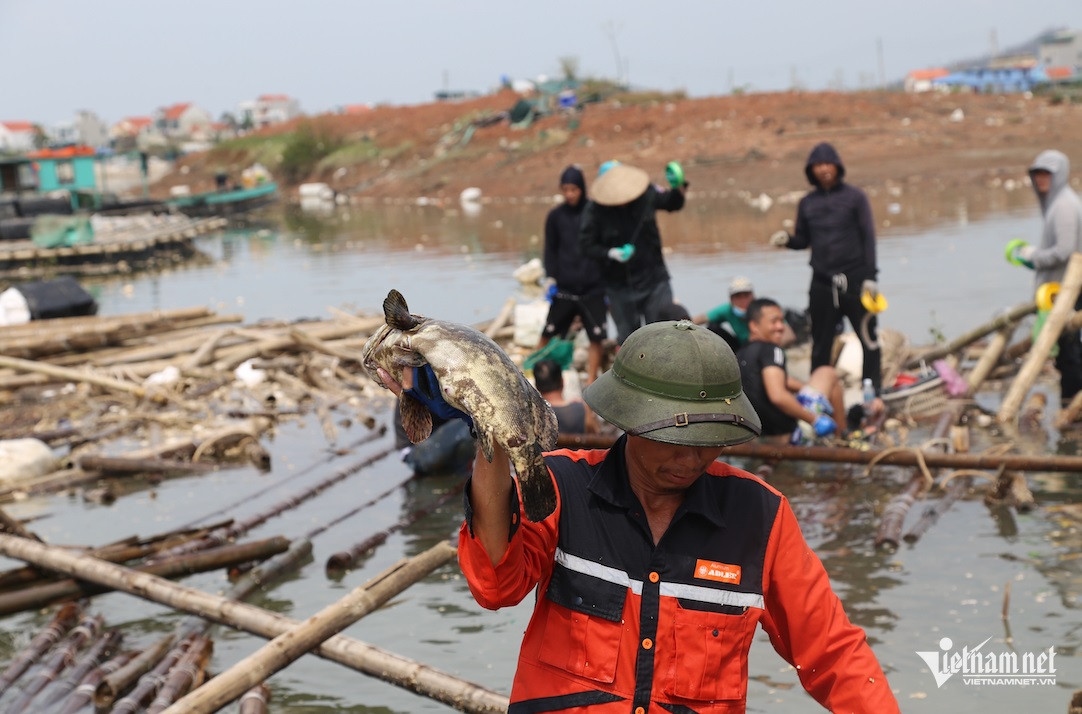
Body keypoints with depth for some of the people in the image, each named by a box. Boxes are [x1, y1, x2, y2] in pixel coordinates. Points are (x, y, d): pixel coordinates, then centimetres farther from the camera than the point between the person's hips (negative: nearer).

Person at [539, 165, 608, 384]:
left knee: (596, 338, -2)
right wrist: (551, 277, -3)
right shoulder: (556, 216, 5)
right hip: (564, 290, 1)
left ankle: (591, 382, 9)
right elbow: (550, 250, 11)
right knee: (548, 335, 0)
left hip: (593, 290, -1)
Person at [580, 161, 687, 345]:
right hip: (619, 286, -1)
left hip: (654, 280, 1)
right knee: (627, 339, 10)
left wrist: (678, 187, -11)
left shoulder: (647, 194, -9)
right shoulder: (594, 210, -14)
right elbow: (587, 245, -10)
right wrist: (612, 253, -26)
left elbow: (672, 203, 10)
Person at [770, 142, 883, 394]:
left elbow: (868, 237, 0)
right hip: (822, 283, 3)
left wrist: (870, 276, -7)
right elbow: (803, 240, 15)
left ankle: (874, 391, 5)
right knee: (820, 345, 6)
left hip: (855, 279, -3)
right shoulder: (807, 203, 11)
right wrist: (787, 239, -8)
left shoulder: (854, 197, 2)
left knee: (868, 339, -2)